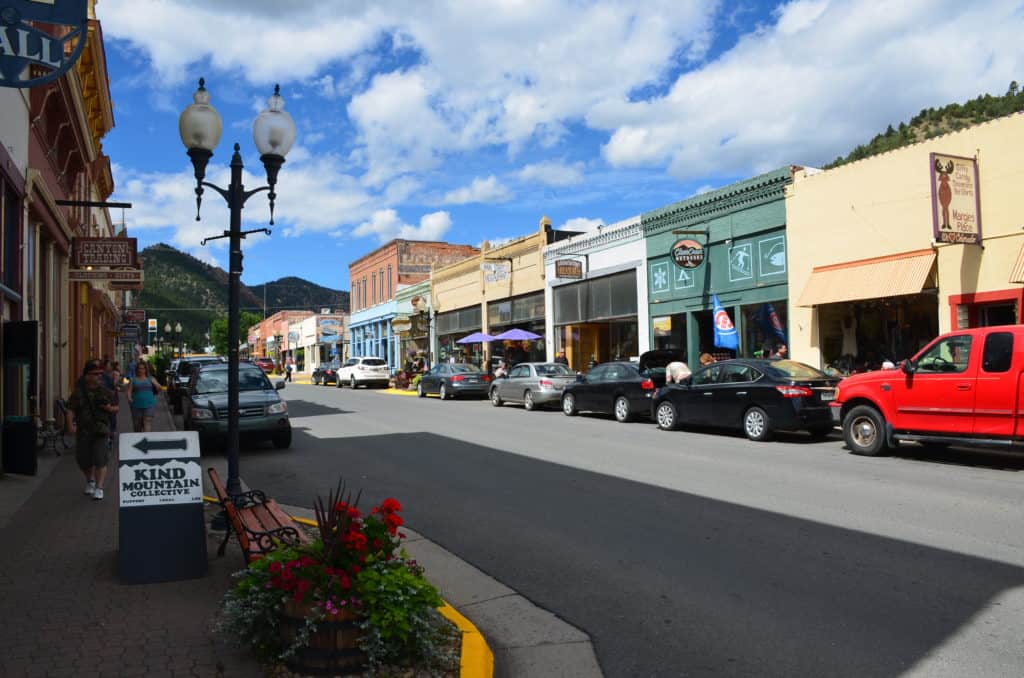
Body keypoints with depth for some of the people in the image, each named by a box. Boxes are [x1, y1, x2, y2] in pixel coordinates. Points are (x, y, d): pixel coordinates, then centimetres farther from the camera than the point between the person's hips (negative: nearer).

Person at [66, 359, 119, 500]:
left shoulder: (105, 391, 5)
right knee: (83, 460, 11)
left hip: (101, 431, -1)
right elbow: (70, 410, -4)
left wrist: (109, 408, -10)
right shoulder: (78, 392, 1)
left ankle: (99, 488, -4)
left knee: (100, 460, -10)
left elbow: (116, 408, 12)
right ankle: (90, 481, 39)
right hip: (83, 431, 1)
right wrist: (70, 425, -18)